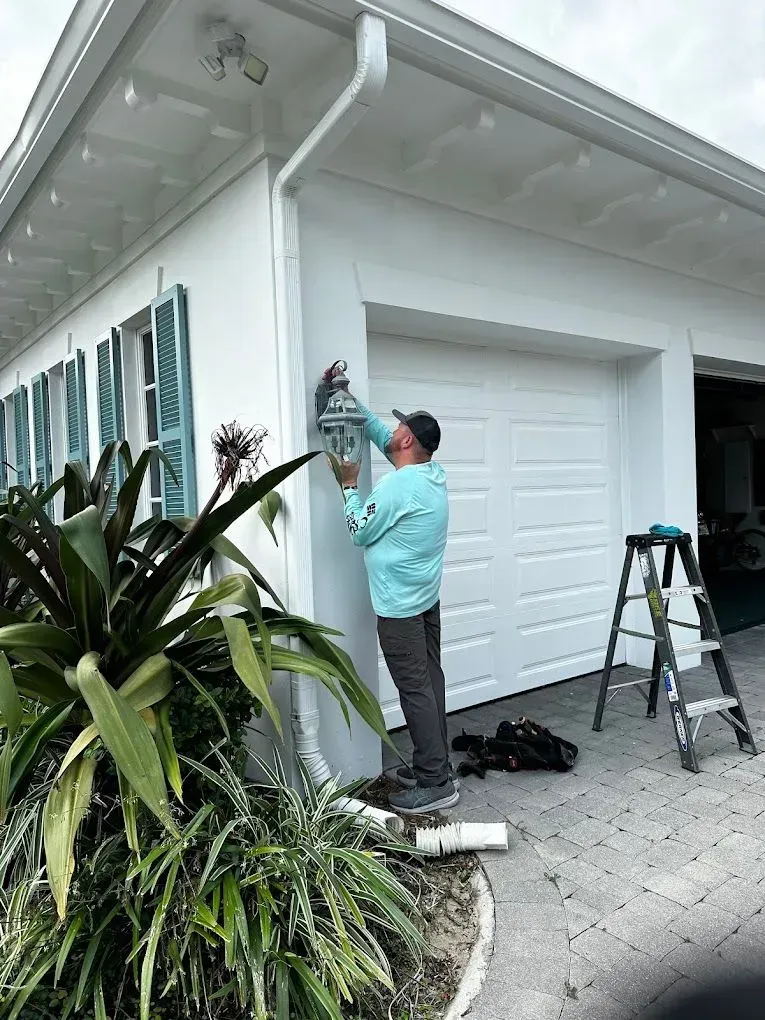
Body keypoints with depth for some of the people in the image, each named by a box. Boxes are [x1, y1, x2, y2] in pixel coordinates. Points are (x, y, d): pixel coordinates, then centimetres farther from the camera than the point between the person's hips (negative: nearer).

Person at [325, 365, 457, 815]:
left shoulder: (397, 486, -21)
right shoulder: (433, 472, 5)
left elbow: (359, 532, -8)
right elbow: (381, 435, 18)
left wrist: (350, 484, 2)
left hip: (400, 604, -9)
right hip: (427, 597, 9)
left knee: (415, 689, -3)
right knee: (429, 679, 13)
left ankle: (436, 783, 4)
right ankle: (435, 765, 24)